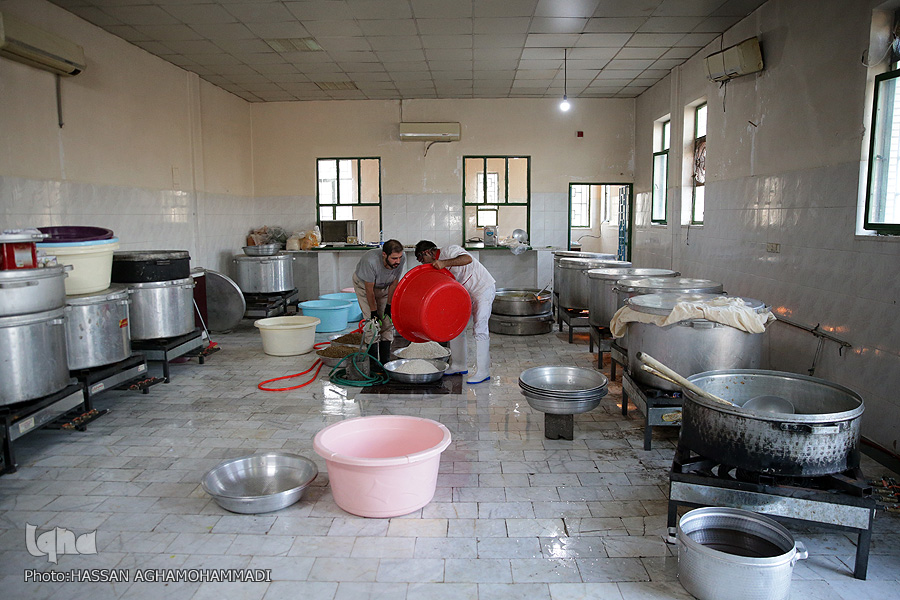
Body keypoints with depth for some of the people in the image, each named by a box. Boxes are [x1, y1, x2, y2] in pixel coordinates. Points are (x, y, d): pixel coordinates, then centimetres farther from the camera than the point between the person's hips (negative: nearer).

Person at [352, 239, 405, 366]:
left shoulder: (401, 259, -29)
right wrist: (374, 312, -22)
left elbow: (394, 283, -14)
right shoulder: (370, 261, -41)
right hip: (363, 283, -4)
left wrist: (389, 306, -12)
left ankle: (385, 362, 2)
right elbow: (369, 289, -29)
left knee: (387, 321, -4)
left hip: (383, 286, 4)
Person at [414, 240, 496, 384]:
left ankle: (483, 372, -12)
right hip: (466, 293, 10)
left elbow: (468, 259, -34)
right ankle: (459, 365, 19)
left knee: (480, 328, -14)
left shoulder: (449, 250, -15)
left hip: (483, 288, -9)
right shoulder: (437, 264, 11)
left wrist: (444, 263, -38)